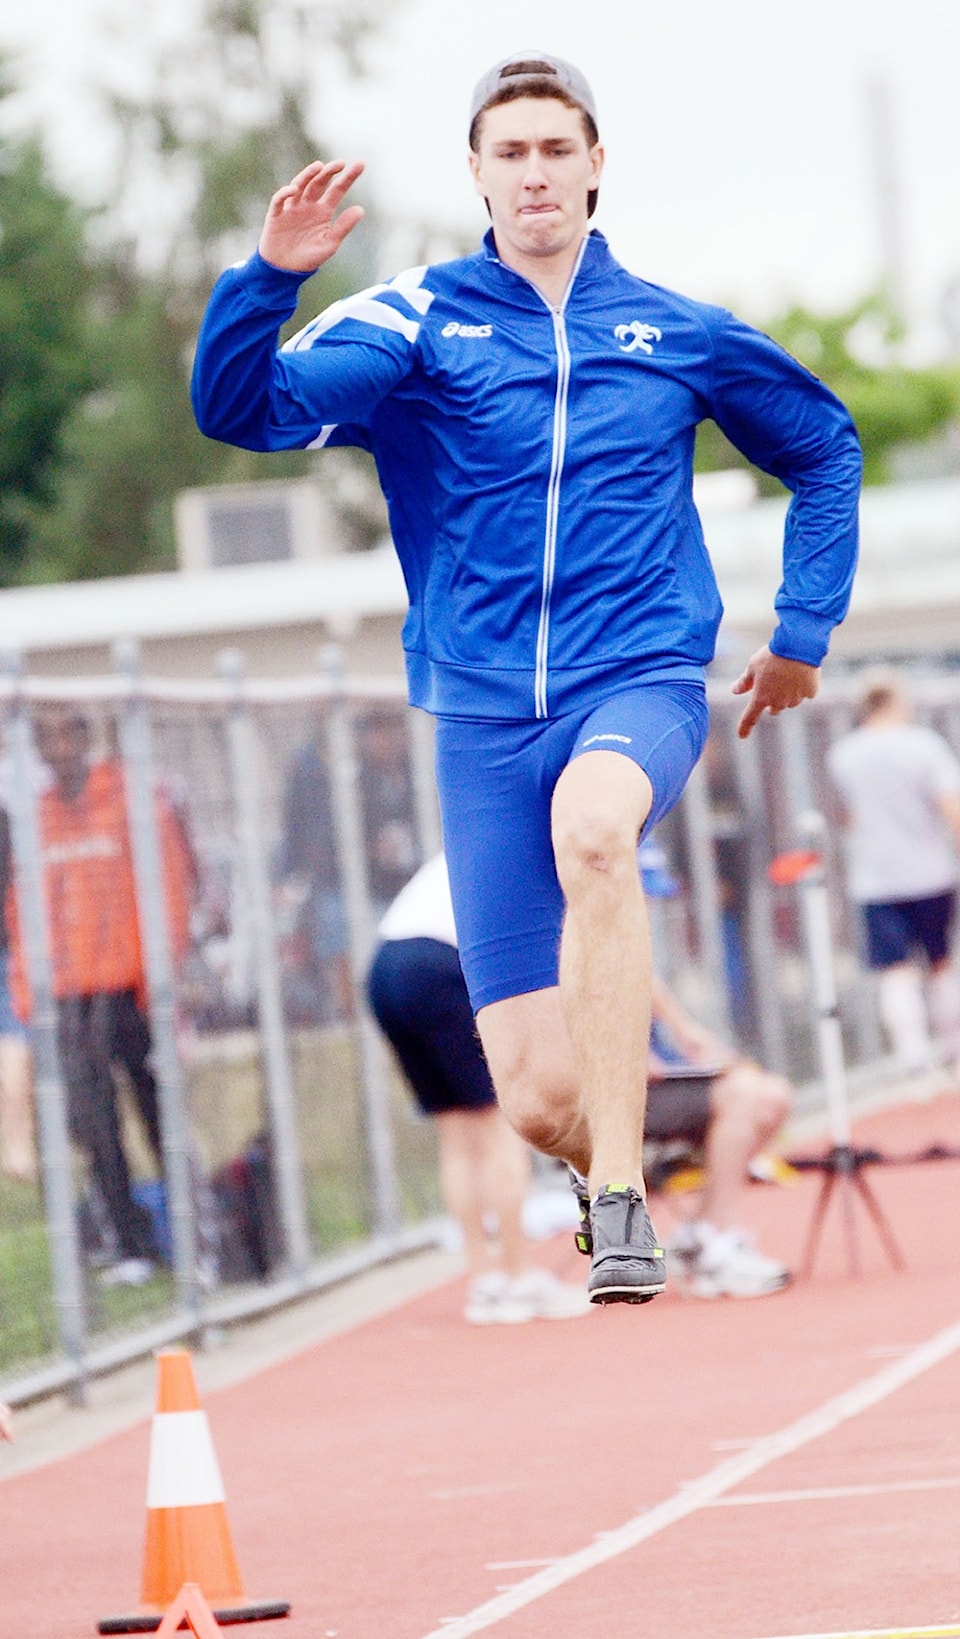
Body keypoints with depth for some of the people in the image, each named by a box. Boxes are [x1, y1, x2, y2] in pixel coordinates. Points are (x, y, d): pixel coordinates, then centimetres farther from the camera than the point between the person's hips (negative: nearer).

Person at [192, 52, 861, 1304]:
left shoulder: (675, 332, 8)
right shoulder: (417, 322, 3)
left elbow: (824, 447, 24)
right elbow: (239, 409, -11)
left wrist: (805, 631, 18)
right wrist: (271, 275, -27)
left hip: (643, 683, -1)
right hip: (485, 716, 1)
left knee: (591, 824, -39)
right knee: (538, 1102, -6)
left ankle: (623, 1196, -39)